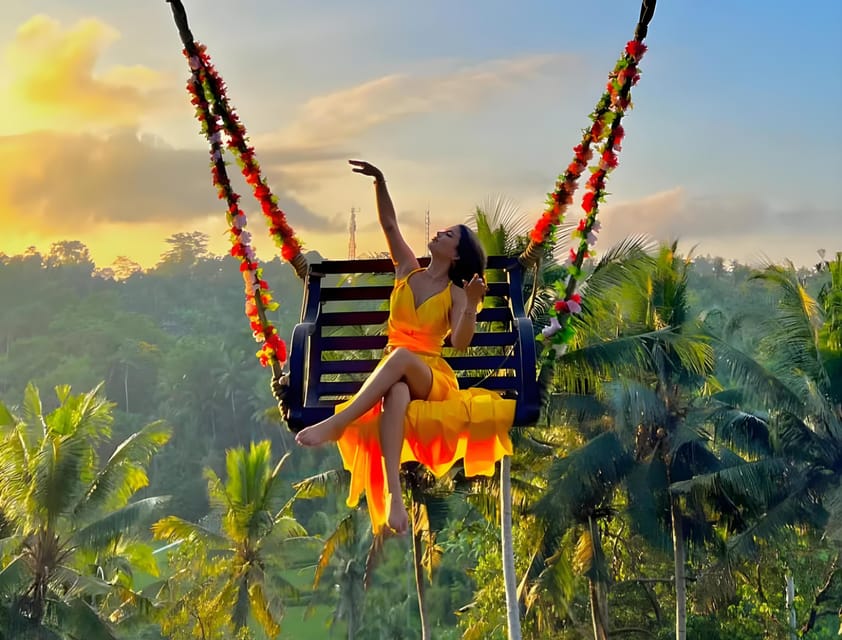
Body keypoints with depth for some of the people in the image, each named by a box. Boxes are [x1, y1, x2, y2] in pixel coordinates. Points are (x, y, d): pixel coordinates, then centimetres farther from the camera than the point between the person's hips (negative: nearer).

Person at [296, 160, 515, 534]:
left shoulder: (455, 293, 4)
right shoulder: (408, 270, 15)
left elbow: (460, 343, -12)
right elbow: (389, 223, 10)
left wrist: (472, 306, -27)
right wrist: (379, 182, -2)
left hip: (431, 375, -2)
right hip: (394, 376, 2)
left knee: (401, 356, -40)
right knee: (396, 394, -39)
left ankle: (337, 424, -46)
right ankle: (393, 495, -57)